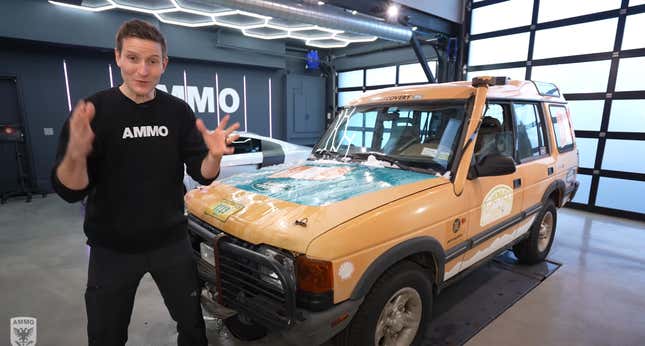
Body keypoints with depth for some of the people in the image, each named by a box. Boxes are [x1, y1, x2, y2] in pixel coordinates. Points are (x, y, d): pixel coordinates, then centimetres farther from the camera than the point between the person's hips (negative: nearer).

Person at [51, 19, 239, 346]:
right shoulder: (93, 110, -10)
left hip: (171, 242, 2)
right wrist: (75, 154, -33)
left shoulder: (178, 111, -4)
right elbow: (69, 190, -13)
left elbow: (202, 175, -5)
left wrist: (214, 155, -27)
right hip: (112, 248, -1)